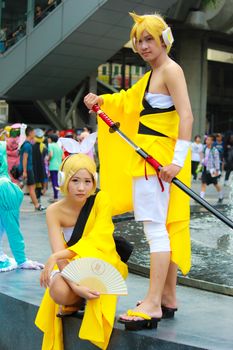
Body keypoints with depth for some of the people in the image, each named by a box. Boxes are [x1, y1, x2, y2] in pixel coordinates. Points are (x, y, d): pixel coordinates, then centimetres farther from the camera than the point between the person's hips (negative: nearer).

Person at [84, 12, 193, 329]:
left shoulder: (171, 70, -9)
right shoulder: (151, 76, 19)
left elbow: (186, 116, -18)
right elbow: (128, 100, 35)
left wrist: (178, 159, -27)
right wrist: (100, 100, 18)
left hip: (158, 156, -10)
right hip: (148, 156, 10)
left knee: (155, 226, -13)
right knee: (164, 226, 11)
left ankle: (153, 303, -14)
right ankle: (168, 298, 18)